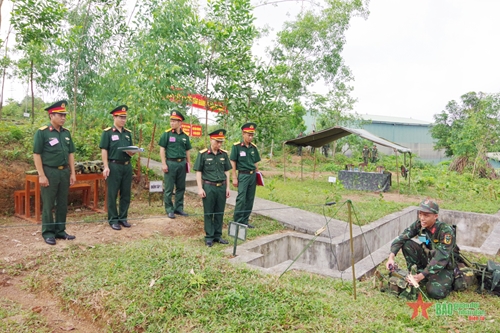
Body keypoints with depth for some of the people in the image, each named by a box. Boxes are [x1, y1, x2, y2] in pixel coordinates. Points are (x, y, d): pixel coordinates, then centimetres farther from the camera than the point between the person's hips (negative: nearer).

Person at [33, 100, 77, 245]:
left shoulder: (66, 133, 9)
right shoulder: (42, 132, -8)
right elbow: (36, 155, -10)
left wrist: (72, 172, 8)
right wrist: (41, 175, -14)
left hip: (64, 172, 5)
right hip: (49, 172, -5)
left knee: (63, 203, 11)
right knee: (48, 204, 3)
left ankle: (60, 230, 22)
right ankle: (48, 233, 14)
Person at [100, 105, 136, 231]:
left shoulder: (128, 133, 13)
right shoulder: (107, 132, -3)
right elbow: (104, 150, -7)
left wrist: (132, 152, -5)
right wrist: (106, 167, -14)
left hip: (127, 166, 5)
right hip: (114, 166, -5)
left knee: (126, 194, 9)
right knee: (112, 194, 2)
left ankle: (123, 218, 20)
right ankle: (113, 220, 11)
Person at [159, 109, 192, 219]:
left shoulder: (185, 136, 8)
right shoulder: (167, 134, -3)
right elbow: (162, 149, -4)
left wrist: (189, 163, 10)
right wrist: (163, 164, -11)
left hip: (182, 163, 4)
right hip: (170, 163, -4)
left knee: (181, 188, 11)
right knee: (169, 188, 2)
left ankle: (178, 208, 23)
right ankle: (169, 210, 11)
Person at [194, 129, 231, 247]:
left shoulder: (224, 154, 6)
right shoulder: (203, 154, -5)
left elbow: (227, 171, 11)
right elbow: (198, 172, -3)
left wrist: (227, 187, 7)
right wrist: (200, 188, -9)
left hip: (221, 187, 4)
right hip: (209, 187, -3)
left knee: (220, 213, 10)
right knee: (208, 213, 5)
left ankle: (217, 235, 23)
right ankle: (209, 237, 16)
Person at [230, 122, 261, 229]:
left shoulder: (253, 147, 8)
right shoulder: (236, 146, -7)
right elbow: (233, 162, -6)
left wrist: (257, 175, 12)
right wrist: (234, 178, -9)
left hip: (253, 175, 6)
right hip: (243, 175, -5)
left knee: (250, 199, 8)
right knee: (241, 199, -9)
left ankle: (245, 221, 19)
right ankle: (237, 222, 2)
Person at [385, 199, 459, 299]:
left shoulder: (446, 231, -29)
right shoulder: (419, 224, -14)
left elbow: (441, 258, -34)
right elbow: (401, 238, -16)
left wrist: (422, 275, -40)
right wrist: (391, 257, -32)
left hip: (445, 266, -4)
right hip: (428, 258, 5)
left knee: (435, 292, -26)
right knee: (407, 244, -18)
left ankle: (448, 282, 6)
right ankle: (414, 274, -5)